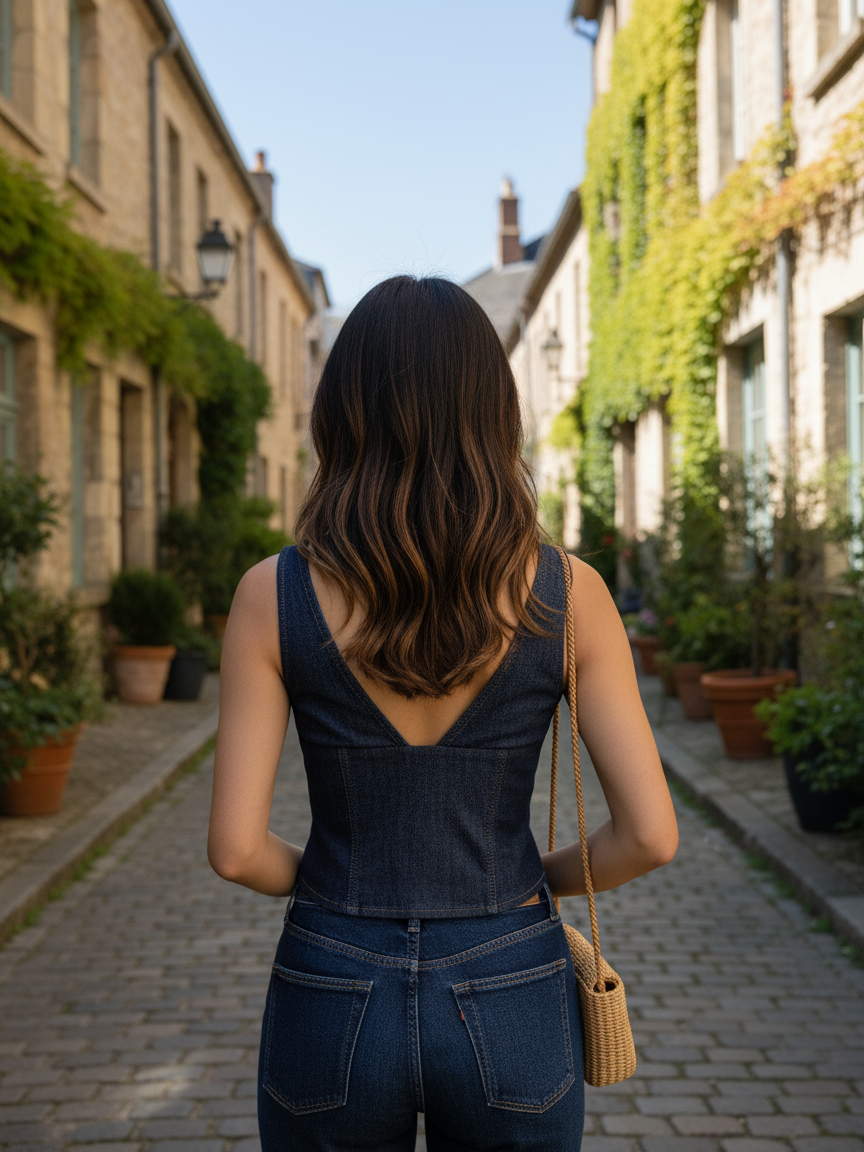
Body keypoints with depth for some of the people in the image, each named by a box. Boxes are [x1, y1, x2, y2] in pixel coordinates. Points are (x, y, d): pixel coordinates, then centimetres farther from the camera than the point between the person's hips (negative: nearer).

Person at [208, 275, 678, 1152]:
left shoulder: (274, 595, -11)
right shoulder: (567, 593, -10)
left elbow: (235, 848, -10)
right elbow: (650, 835, -10)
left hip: (332, 1006, 0)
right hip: (509, 1009, 0)